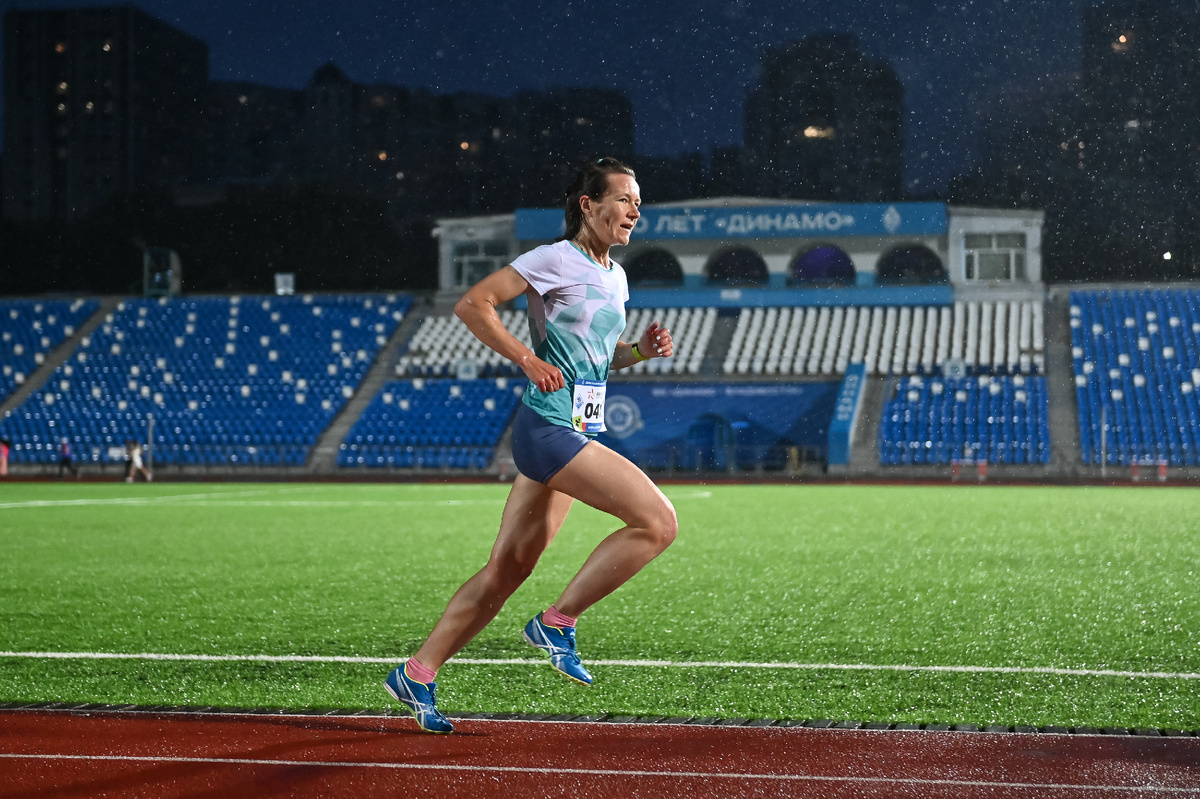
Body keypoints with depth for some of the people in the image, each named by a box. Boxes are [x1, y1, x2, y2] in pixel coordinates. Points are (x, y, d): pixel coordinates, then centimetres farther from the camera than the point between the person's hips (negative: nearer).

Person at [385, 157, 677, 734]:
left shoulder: (616, 277, 16)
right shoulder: (555, 260, -9)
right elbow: (471, 304, -9)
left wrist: (640, 350, 8)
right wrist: (528, 360, -15)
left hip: (579, 432, 9)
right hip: (549, 428, -9)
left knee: (508, 569, 10)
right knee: (658, 521, -17)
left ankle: (418, 673, 18)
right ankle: (557, 620, -5)